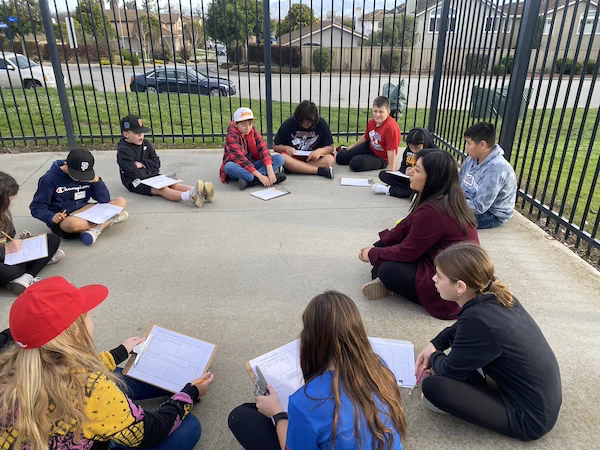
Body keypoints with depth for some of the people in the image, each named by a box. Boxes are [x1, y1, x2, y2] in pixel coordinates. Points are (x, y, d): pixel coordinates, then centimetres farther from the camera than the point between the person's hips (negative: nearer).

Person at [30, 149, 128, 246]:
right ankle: (112, 218, -18)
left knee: (120, 201, -12)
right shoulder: (49, 179, -9)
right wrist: (52, 217, -26)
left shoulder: (88, 176, 3)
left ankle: (95, 230, -29)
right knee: (73, 223, -43)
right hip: (63, 219, -5)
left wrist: (97, 181, -14)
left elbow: (105, 200, 1)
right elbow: (36, 207, -6)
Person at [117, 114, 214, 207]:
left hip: (150, 176, 7)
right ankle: (189, 197, -60)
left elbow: (156, 164, 4)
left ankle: (198, 192, -44)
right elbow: (134, 173, -20)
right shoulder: (123, 150, -12)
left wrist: (142, 164, -10)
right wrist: (149, 169, -8)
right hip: (135, 182, -7)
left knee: (171, 183, -20)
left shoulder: (145, 143, 8)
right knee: (161, 189, -32)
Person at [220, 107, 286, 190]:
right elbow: (240, 159, -29)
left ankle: (248, 180, -30)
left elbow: (263, 149, -14)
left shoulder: (253, 132, -1)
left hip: (253, 166, 5)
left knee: (279, 158, -14)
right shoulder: (231, 136, -17)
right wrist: (260, 176, -37)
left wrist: (270, 171, -31)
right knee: (229, 166, -39)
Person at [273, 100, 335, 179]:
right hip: (294, 157, 0)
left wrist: (320, 151, -24)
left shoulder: (321, 124, -7)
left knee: (330, 159, -31)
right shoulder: (288, 124, -8)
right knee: (283, 158, -33)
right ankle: (320, 171, -34)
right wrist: (286, 148, -21)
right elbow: (275, 146, 0)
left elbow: (330, 147, -3)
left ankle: (291, 168, -27)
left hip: (314, 158, 1)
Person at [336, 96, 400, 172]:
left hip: (381, 158, -7)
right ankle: (344, 149, 43)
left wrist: (392, 169, -32)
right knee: (340, 157, 7)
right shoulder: (372, 122, -7)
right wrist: (351, 147, 21)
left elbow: (391, 150, -32)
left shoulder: (391, 127, -31)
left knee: (356, 163, -29)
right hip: (369, 148, 7)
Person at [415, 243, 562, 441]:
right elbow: (460, 328, 16)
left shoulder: (478, 320, -32)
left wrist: (434, 357, 5)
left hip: (531, 417, -8)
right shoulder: (492, 294, -7)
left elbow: (449, 371, -15)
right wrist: (435, 344, 5)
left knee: (432, 386, -20)